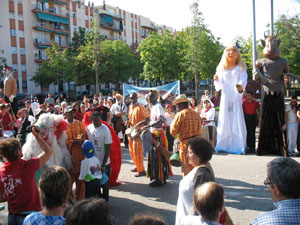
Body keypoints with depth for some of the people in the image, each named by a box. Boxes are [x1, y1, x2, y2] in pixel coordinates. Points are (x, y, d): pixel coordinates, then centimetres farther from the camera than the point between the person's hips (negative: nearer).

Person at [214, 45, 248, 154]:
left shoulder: (241, 68, 7)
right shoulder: (221, 68, 13)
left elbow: (243, 80, -9)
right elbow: (219, 86, 9)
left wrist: (241, 87, -31)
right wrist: (217, 80, -12)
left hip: (236, 97, -2)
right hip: (225, 97, 2)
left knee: (238, 120, -6)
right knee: (224, 120, -1)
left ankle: (239, 146, -2)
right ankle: (223, 145, 3)